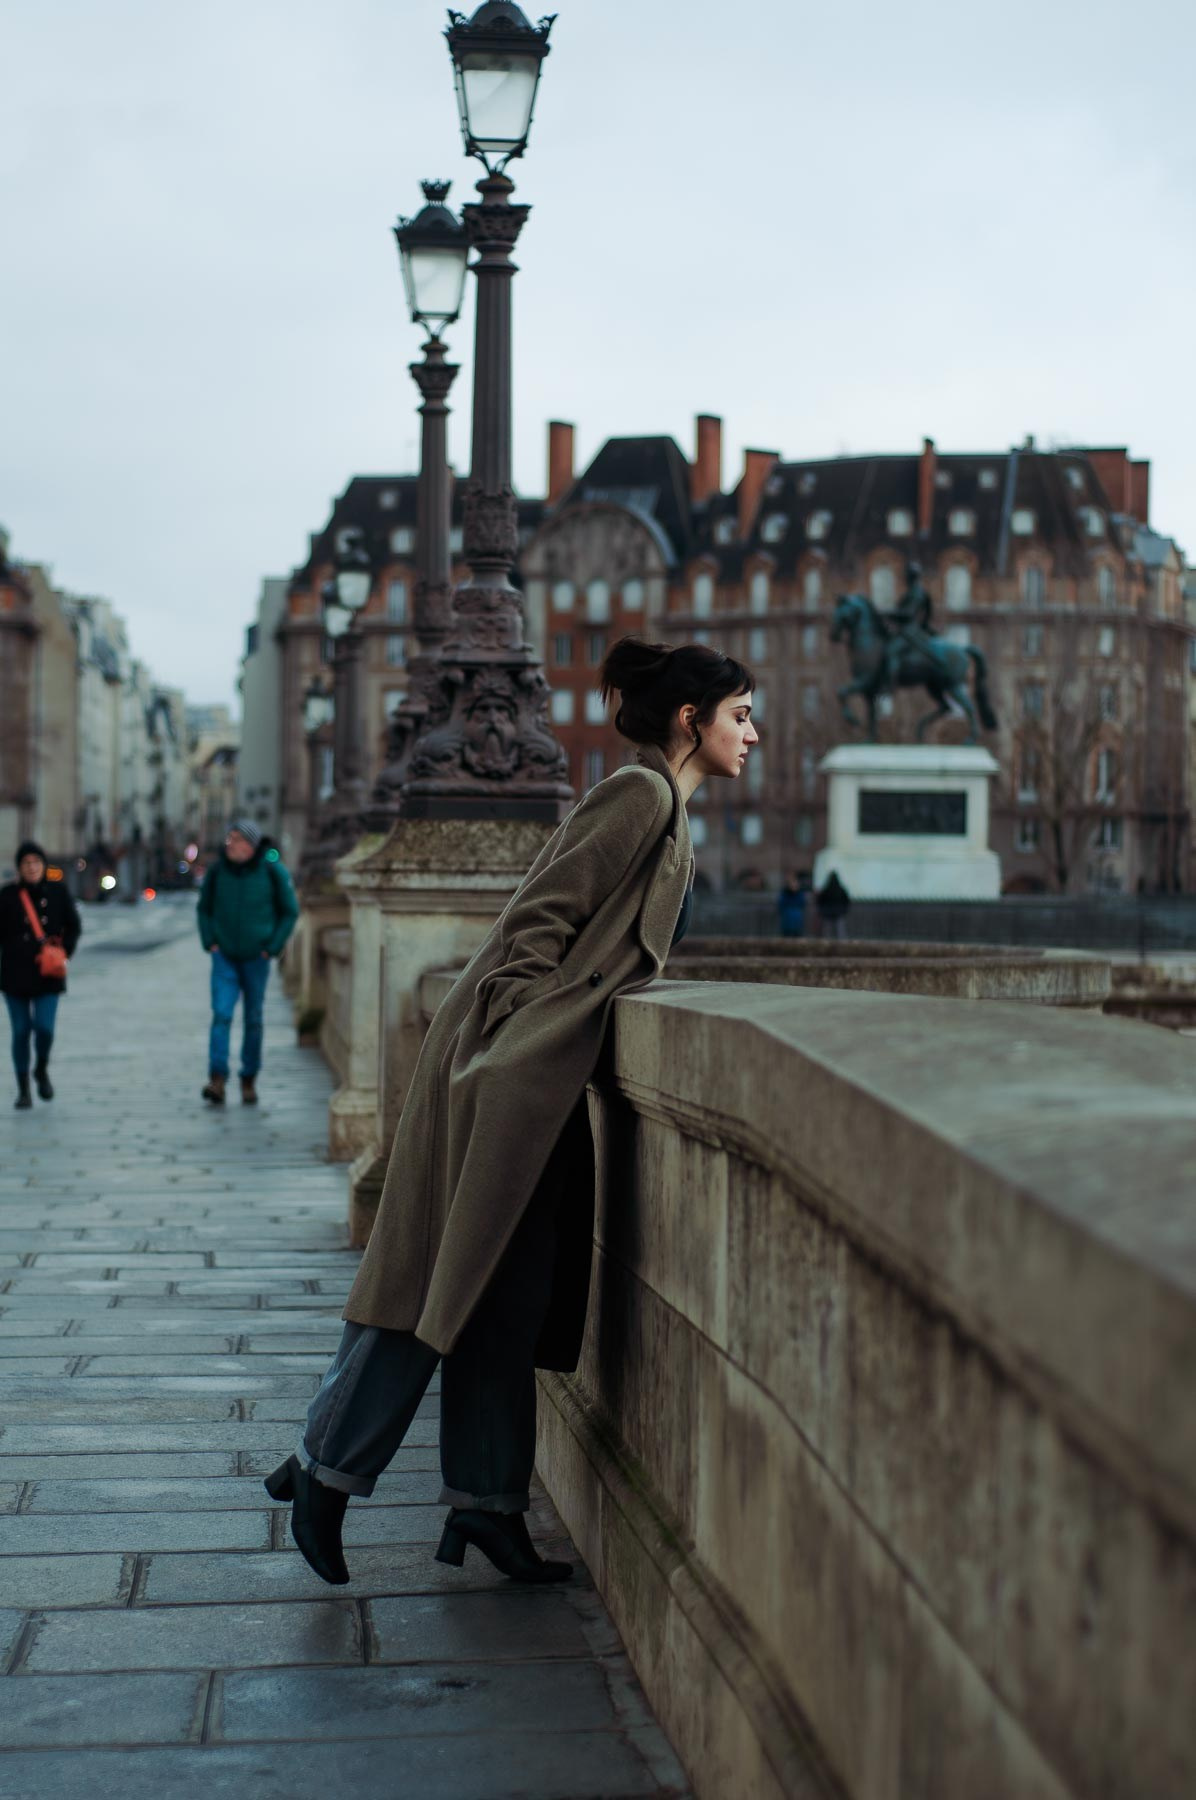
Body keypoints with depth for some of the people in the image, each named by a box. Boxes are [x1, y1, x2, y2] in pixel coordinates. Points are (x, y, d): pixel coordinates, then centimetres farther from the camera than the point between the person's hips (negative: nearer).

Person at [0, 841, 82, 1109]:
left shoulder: (57, 891, 2)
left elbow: (74, 926, 9)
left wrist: (63, 953, -2)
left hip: (47, 974, 0)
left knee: (44, 1027, -12)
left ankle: (42, 1071, 19)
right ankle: (23, 1089, 16)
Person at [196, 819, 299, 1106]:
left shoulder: (272, 872, -7)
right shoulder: (217, 871, -3)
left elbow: (290, 911, 2)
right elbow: (204, 908, 12)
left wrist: (272, 948, -4)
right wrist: (209, 942, 1)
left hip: (256, 958, 0)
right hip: (224, 957, 0)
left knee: (253, 1020, 6)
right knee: (221, 1015, -13)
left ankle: (249, 1080, 18)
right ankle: (217, 1080, -20)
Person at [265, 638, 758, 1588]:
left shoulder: (665, 813, 19)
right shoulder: (638, 796, -10)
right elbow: (538, 919, -16)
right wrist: (507, 1043, -21)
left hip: (542, 1077, 10)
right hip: (510, 1064, -10)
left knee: (507, 1290, 8)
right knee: (450, 1272, -5)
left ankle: (486, 1507, 12)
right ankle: (326, 1468, 6)